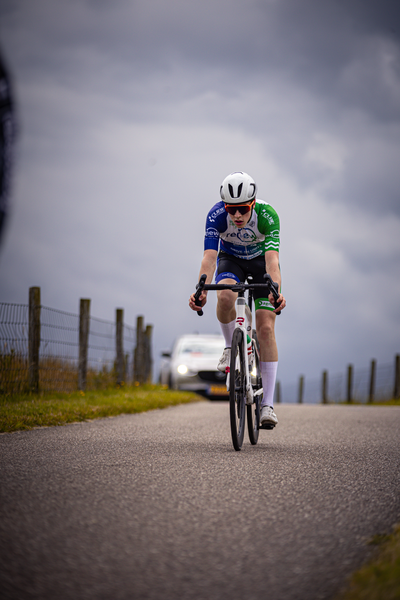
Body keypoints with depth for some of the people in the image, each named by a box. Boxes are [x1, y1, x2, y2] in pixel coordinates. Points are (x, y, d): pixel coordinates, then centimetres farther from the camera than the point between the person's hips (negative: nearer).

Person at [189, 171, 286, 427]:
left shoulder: (267, 214, -33)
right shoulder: (216, 215, -30)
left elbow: (272, 258, -43)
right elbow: (209, 256, -38)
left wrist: (276, 291, -60)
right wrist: (201, 290, -55)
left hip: (261, 262, -1)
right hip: (231, 260, 1)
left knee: (266, 328, -14)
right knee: (225, 296, -36)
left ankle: (268, 404, -12)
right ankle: (231, 347, -7)